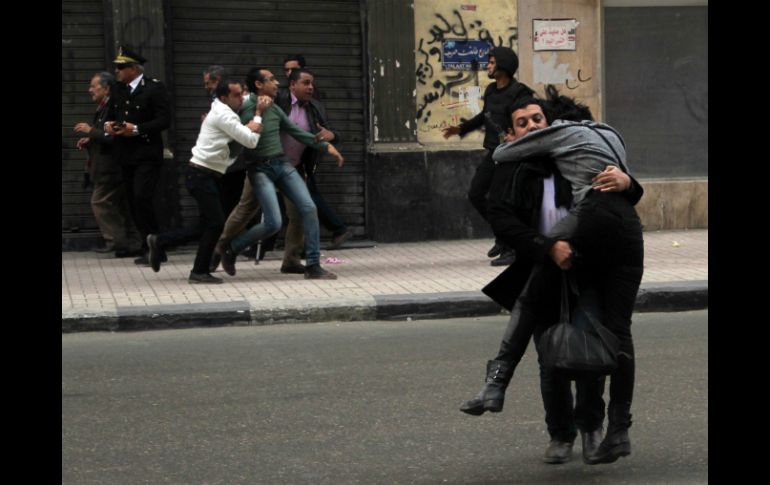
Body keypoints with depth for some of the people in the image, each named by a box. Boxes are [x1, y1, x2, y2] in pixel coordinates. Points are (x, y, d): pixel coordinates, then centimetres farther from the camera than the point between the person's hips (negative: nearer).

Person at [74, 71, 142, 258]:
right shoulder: (102, 109, 15)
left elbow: (113, 137, -25)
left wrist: (90, 131, -18)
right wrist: (89, 141, 9)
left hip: (110, 167, -10)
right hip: (106, 167, 10)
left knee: (100, 202, -7)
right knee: (122, 207, 10)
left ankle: (116, 241, -4)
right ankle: (133, 244, 13)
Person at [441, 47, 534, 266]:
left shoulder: (519, 92, -15)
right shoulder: (491, 90, 9)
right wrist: (461, 128, 26)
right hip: (491, 152, 9)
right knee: (475, 194, 12)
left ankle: (511, 249, 7)